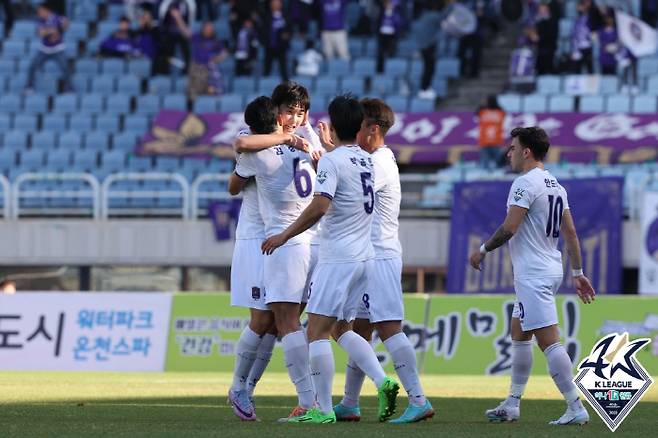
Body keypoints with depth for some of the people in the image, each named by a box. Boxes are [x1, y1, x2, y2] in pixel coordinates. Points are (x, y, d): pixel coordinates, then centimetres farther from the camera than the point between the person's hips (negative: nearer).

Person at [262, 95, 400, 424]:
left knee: (317, 330, -6)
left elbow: (320, 206, -23)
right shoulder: (367, 160, 12)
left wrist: (285, 235, -17)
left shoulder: (332, 161, -11)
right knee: (341, 329, 17)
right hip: (365, 257, 8)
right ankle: (382, 381, -1)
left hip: (336, 259, -8)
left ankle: (323, 409, -10)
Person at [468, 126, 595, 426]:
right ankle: (512, 406, 25)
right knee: (519, 333, 20)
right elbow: (570, 232, 15)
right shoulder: (555, 185, 14)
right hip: (551, 269, 10)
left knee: (548, 341, -13)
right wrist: (578, 273, 17)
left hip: (533, 275, -10)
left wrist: (483, 250, -5)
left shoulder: (525, 183, -14)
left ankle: (576, 409, -18)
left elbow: (509, 227, -19)